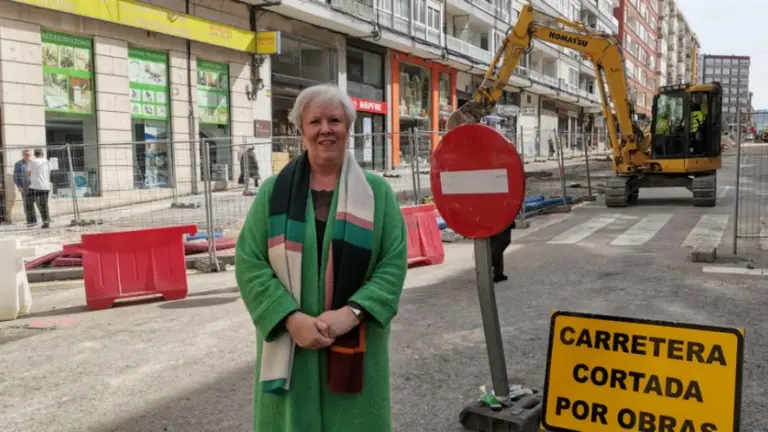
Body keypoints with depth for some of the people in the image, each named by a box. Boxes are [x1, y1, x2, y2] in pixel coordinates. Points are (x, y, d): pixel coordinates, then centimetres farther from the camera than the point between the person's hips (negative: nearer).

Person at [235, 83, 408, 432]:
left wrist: (352, 313, -16)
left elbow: (394, 262, -3)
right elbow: (249, 262, -3)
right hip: (288, 346, 0)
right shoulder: (273, 191, 3)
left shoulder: (377, 192, 2)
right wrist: (290, 318, -15)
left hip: (355, 347, 0)